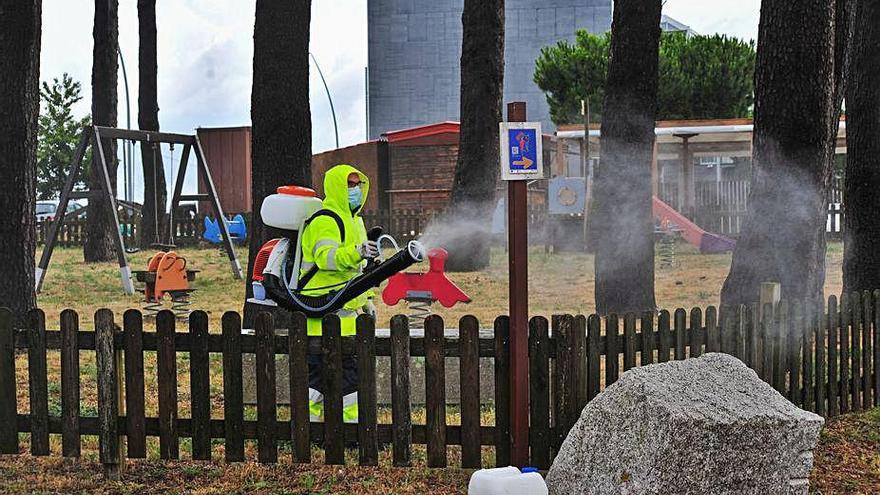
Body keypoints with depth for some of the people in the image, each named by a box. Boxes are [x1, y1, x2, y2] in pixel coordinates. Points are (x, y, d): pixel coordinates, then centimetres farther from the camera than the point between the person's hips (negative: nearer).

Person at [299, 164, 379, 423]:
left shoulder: (354, 220, 20)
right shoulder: (324, 221, -13)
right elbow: (327, 256, -31)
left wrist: (367, 298, 25)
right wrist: (357, 253, -46)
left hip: (346, 309, 10)